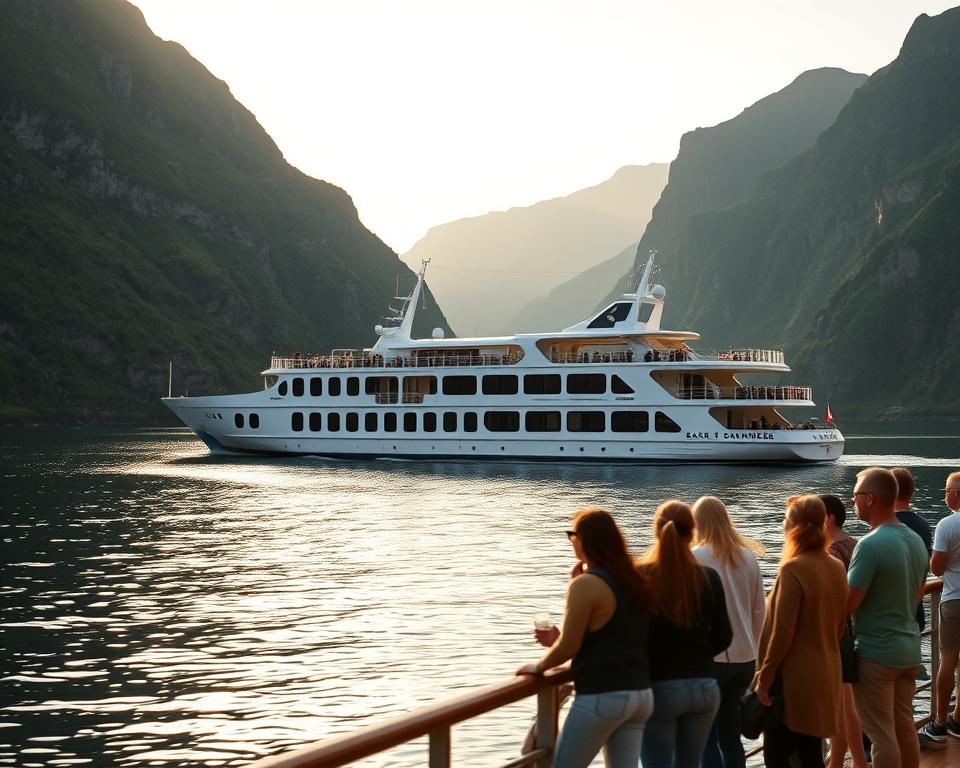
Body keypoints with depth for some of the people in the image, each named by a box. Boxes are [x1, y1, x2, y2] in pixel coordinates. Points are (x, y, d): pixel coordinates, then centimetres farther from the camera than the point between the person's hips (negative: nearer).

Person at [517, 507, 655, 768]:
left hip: (602, 696, -8)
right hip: (640, 693, 8)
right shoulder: (635, 580, 10)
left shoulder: (586, 584, -14)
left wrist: (539, 666, 6)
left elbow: (569, 648, -11)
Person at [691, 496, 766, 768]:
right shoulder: (748, 557, 4)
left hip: (710, 657, -5)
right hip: (744, 657, 5)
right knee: (730, 735, 15)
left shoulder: (696, 557, -10)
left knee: (707, 737, 3)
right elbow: (759, 612, 9)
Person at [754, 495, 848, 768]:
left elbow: (782, 632, -18)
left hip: (794, 680, -8)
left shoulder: (793, 569, -17)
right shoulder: (837, 568, 5)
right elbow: (839, 626, 13)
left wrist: (764, 678, -11)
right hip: (825, 675, 8)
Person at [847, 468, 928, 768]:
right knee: (905, 727, 16)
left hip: (876, 652, -8)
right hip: (910, 647, 8)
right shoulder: (916, 541, 6)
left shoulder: (870, 545, -20)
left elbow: (847, 605, -19)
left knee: (882, 734, 0)